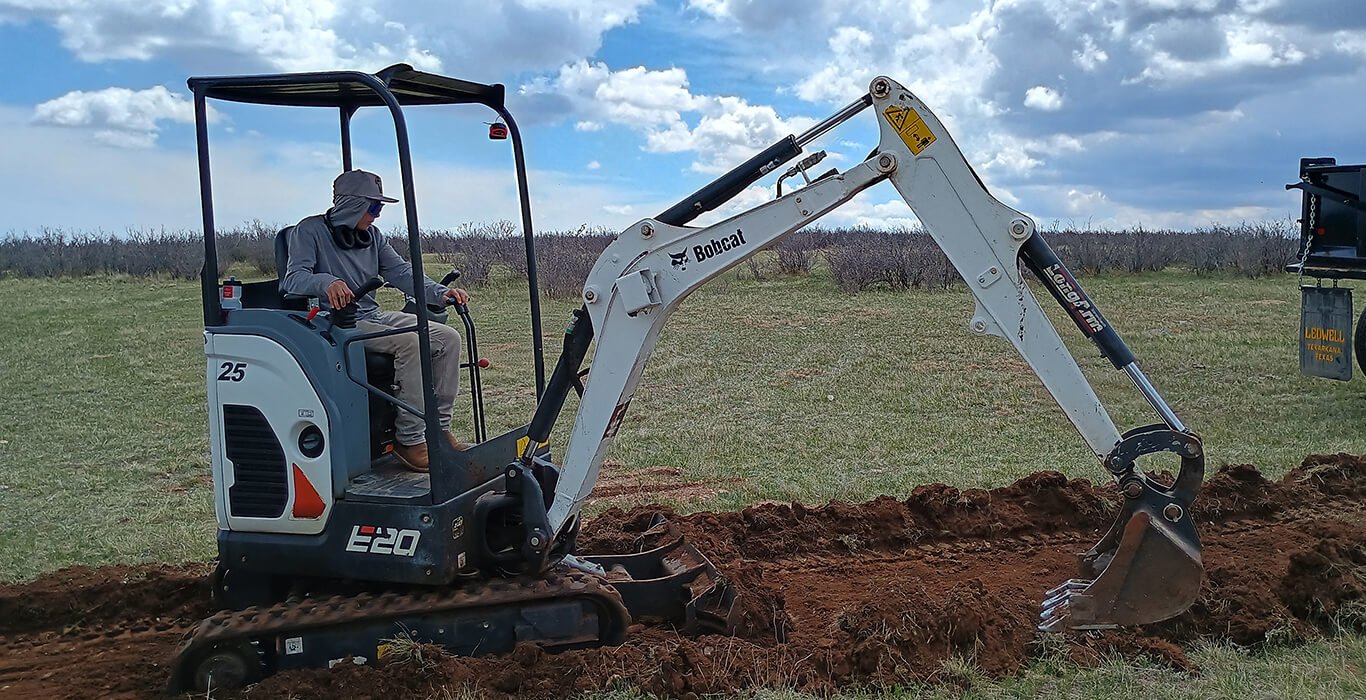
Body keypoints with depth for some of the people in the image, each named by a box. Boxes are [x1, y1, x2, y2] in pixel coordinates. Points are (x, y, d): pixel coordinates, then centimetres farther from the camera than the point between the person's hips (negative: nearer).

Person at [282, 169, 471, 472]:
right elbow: (293, 278, -16)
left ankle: (439, 429, -3)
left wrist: (441, 293, -7)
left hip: (375, 316, 8)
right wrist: (327, 282, -38)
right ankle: (410, 440, -26)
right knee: (409, 342, -31)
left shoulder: (371, 234, 16)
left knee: (448, 337, -6)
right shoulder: (310, 231, -4)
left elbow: (401, 272, 9)